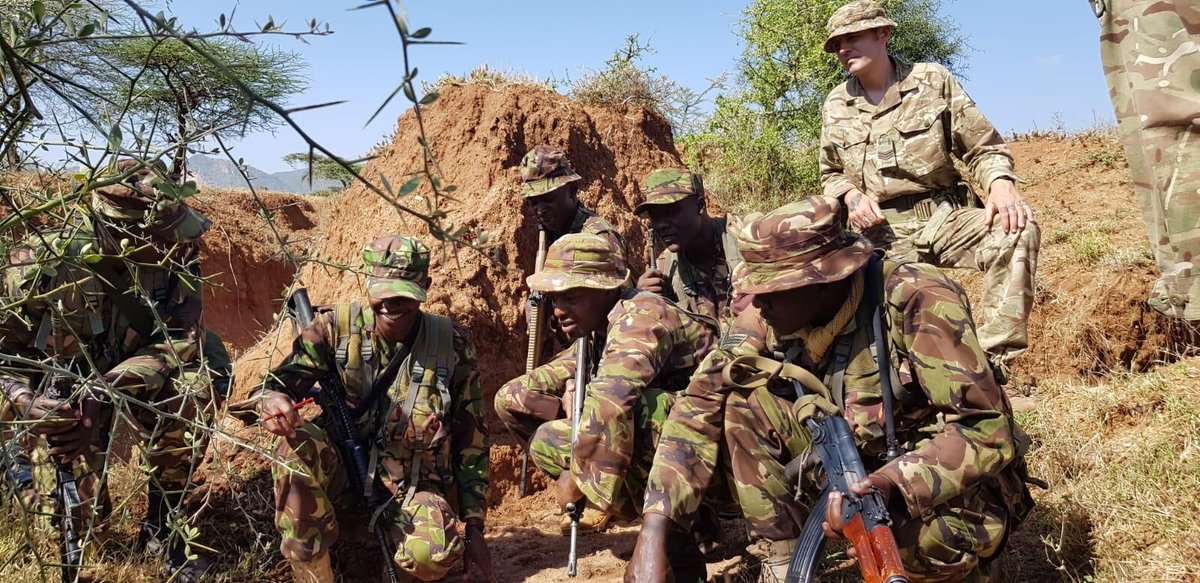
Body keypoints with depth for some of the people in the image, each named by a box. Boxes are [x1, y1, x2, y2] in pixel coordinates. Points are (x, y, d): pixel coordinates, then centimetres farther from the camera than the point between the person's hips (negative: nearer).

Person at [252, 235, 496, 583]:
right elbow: (276, 384, -9)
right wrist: (273, 401, -36)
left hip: (418, 484, -1)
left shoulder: (452, 344, -6)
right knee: (298, 443, -30)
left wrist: (473, 525, 0)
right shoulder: (337, 328, -6)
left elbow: (471, 438, 0)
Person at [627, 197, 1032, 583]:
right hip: (859, 466, 5)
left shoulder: (917, 300, -27)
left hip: (951, 484, -4)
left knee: (936, 539, -38)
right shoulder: (769, 316, -12)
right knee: (744, 404, -14)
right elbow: (700, 406, -14)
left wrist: (892, 485, -46)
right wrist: (653, 532, -24)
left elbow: (987, 430, -30)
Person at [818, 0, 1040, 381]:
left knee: (1018, 231, -28)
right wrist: (851, 195, 0)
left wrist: (1001, 185, -16)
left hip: (943, 217, -1)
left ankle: (993, 360, -27)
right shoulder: (836, 106, 12)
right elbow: (831, 174, 24)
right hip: (884, 232, 1)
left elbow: (984, 148, 7)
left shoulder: (933, 81, 6)